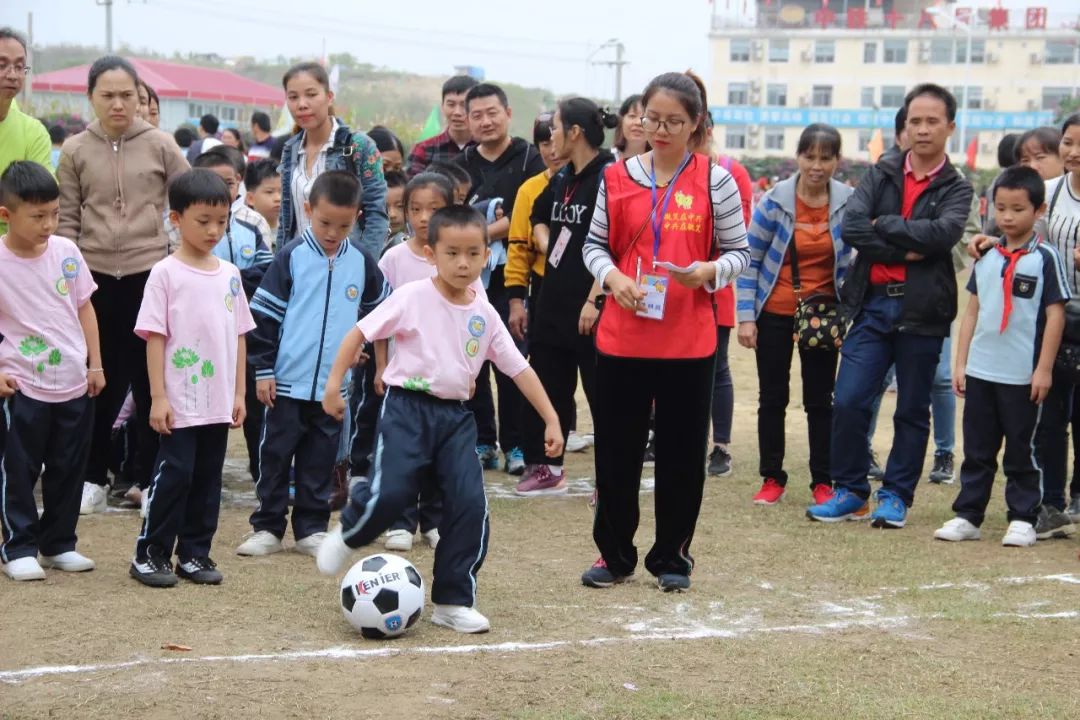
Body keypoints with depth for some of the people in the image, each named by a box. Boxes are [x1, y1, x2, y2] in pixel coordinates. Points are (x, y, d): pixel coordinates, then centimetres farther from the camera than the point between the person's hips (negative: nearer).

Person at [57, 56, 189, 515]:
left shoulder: (160, 146, -1)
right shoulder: (75, 151, 2)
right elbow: (67, 221, 5)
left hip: (150, 273, -1)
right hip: (95, 276, 1)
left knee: (151, 380, 4)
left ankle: (150, 478, 15)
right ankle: (92, 478, 19)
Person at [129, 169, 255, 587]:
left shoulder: (229, 275, 9)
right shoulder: (166, 274, -6)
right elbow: (155, 336, -7)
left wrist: (239, 393, 9)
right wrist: (158, 397, -11)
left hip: (219, 402, 5)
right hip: (180, 401, -5)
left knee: (208, 478, 9)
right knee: (174, 474, -4)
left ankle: (194, 553, 19)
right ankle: (150, 554, 7)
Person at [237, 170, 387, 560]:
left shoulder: (361, 262, 4)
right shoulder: (291, 257, -6)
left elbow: (377, 311, 21)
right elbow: (264, 314, -5)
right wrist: (263, 369, -7)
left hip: (334, 384, 3)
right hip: (288, 381, -2)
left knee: (320, 461, 9)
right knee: (275, 455, 4)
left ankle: (311, 528, 18)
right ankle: (267, 527, 13)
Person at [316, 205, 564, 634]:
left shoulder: (485, 314, 5)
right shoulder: (413, 298, -8)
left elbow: (519, 369, 9)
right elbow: (361, 333, -5)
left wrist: (551, 419, 6)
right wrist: (335, 383, -10)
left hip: (455, 414, 4)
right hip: (408, 406, -4)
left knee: (470, 504, -6)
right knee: (391, 491, -19)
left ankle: (453, 601, 7)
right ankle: (348, 534, 18)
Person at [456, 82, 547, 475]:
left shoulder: (529, 159, 0)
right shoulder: (462, 165, 13)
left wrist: (488, 231, -12)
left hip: (511, 278, -4)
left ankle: (515, 443, 5)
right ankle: (482, 441, 15)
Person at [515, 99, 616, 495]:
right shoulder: (562, 179, 11)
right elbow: (539, 216, 31)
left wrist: (594, 300, -22)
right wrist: (550, 247, 12)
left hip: (589, 308, -9)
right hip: (553, 302, 9)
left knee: (601, 392, -1)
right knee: (547, 385, 14)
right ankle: (547, 469, 25)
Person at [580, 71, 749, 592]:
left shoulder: (715, 181, 1)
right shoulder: (618, 178, 6)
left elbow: (738, 253, 3)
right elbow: (595, 244, 10)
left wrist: (710, 270, -17)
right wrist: (612, 277, -10)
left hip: (688, 341, -1)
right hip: (622, 335, 2)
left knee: (682, 451, 6)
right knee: (616, 449, 7)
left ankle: (672, 557, 19)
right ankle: (614, 554, 21)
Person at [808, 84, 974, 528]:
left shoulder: (957, 189, 4)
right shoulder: (880, 175, 9)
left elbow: (943, 233, -17)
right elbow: (851, 226, -7)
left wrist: (883, 224, -11)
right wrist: (906, 249, -13)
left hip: (922, 312, -1)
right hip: (872, 304, 1)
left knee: (912, 410, 7)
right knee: (848, 402, -4)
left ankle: (896, 496, 18)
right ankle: (849, 491, 10)